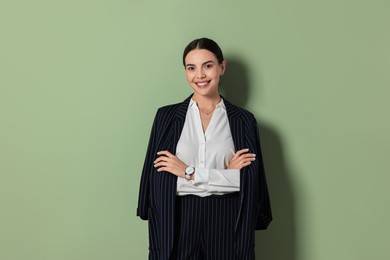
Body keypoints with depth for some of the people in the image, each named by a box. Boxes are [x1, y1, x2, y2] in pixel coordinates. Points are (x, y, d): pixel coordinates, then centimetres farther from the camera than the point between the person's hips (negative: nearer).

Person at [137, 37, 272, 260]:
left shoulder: (243, 120, 0)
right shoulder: (167, 116, 0)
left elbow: (248, 181, -7)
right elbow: (159, 181, -7)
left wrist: (189, 172, -12)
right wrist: (225, 175, -13)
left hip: (227, 223, 0)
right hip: (180, 222, 0)